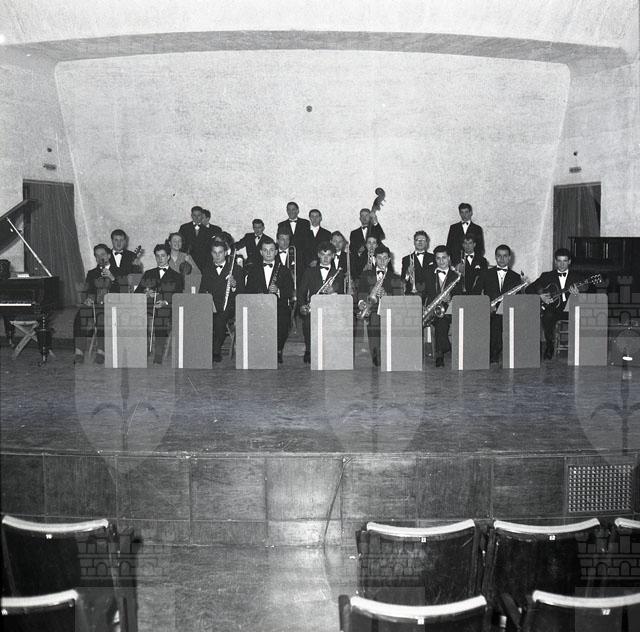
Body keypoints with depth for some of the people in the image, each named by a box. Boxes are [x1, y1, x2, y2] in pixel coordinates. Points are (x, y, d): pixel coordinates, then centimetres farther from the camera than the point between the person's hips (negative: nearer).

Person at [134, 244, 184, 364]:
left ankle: (157, 361, -21)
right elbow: (136, 293, 16)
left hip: (166, 312, -2)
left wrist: (165, 303, -13)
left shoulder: (176, 277, 15)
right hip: (148, 312, 2)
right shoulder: (148, 274, 23)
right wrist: (146, 294, -6)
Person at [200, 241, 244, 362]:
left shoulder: (236, 269, 11)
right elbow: (202, 291, 17)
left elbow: (242, 292, 4)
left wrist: (234, 285, -17)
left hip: (228, 306, -3)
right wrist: (205, 294, -6)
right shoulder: (207, 271, 22)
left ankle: (216, 351, -20)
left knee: (220, 319, -35)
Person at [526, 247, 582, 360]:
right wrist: (540, 296, -7)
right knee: (548, 316, -34)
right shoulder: (547, 276, 14)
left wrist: (577, 294, -19)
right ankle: (549, 346, -16)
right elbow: (529, 289, 11)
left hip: (570, 310, 0)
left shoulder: (576, 277, 14)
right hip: (552, 309, 0)